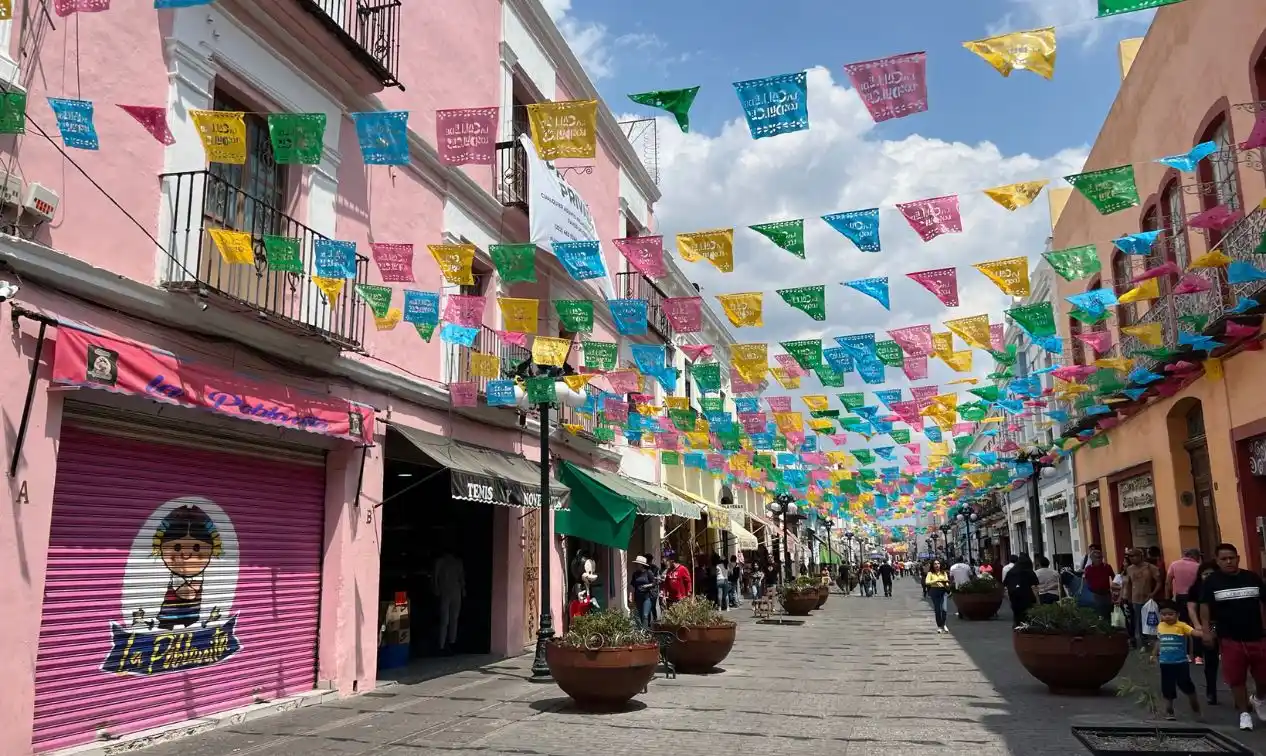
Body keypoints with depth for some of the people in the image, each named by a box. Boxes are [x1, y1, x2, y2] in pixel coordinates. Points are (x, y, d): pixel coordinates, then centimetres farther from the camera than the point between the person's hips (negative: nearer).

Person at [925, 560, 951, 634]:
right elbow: (927, 582, -11)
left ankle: (943, 624, 8)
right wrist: (936, 580, -20)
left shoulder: (944, 573, 11)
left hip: (943, 591, 1)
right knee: (937, 610, 3)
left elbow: (947, 582, 10)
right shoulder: (930, 573, 2)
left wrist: (946, 584, -13)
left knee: (943, 609, -13)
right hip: (934, 591, -1)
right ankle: (939, 626, 16)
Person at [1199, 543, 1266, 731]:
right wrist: (1206, 630, -10)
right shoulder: (1211, 582, -5)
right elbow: (1204, 608, -2)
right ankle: (1244, 713, 19)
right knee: (1236, 679, 3)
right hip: (1230, 639, -2)